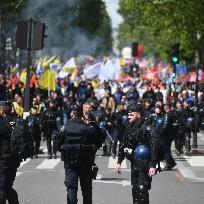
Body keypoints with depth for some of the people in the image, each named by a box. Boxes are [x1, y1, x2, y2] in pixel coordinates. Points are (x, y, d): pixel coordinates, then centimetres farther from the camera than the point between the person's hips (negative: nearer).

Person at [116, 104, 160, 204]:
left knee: (142, 189, -11)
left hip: (145, 165, -8)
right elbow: (123, 146, 18)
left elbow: (154, 148, -19)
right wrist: (119, 162, 17)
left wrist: (153, 166, -24)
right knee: (135, 189, 13)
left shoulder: (149, 130, -14)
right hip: (134, 164, 8)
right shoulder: (129, 129, 10)